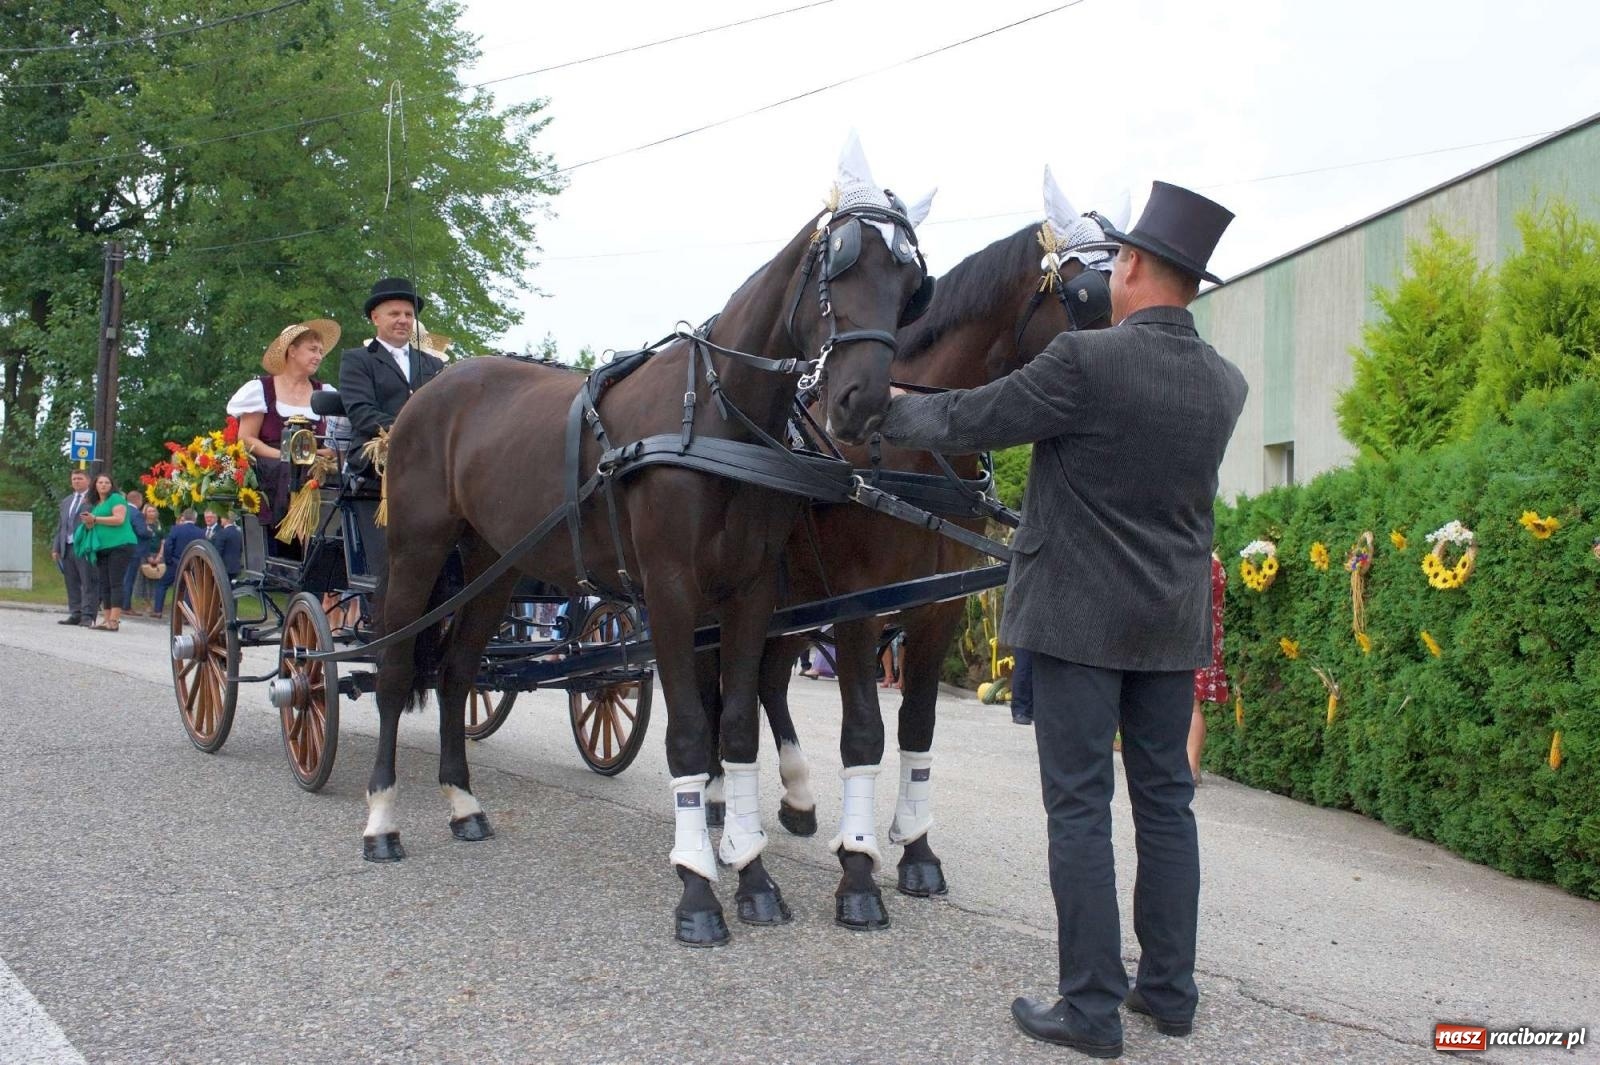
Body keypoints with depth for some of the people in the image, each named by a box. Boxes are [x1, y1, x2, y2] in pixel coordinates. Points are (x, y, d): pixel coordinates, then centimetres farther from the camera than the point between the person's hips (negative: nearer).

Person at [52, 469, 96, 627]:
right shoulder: (66, 501, 22)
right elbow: (60, 526, 22)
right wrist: (56, 547, 16)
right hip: (67, 547, 7)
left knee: (88, 583, -7)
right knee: (72, 584, 8)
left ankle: (88, 615, -8)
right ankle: (75, 614, 13)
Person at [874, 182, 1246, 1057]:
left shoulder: (1085, 363, -17)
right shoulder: (1225, 385, 3)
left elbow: (961, 423, -10)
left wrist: (889, 408, 9)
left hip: (1079, 615, -6)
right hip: (1173, 623, 6)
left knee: (1079, 806, 0)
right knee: (1165, 801, 13)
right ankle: (1170, 987, 21)